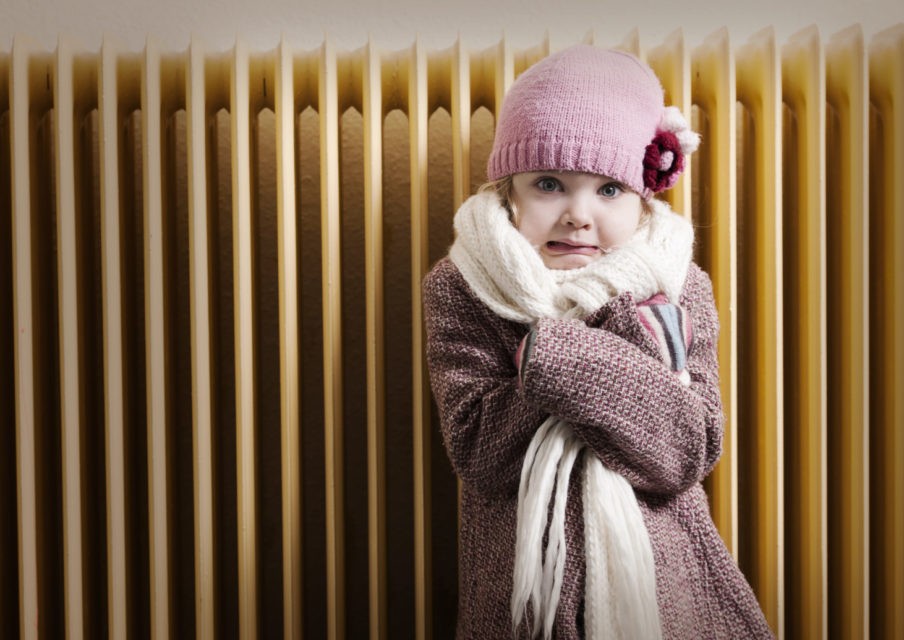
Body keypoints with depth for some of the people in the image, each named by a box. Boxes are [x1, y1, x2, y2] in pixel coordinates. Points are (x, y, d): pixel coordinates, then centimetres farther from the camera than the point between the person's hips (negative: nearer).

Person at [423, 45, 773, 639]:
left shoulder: (680, 291, -5)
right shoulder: (460, 290, -10)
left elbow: (694, 452, -15)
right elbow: (476, 452, -19)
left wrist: (559, 352, -27)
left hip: (662, 573, 2)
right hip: (521, 585, -1)